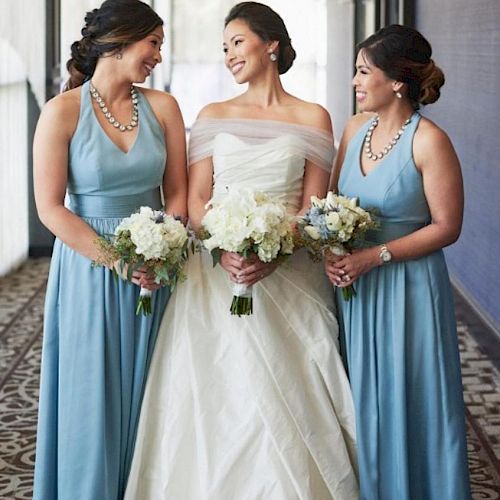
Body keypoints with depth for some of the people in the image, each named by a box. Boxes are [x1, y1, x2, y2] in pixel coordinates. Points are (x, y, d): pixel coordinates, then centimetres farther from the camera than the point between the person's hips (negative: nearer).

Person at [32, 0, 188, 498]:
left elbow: (177, 192, 4)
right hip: (89, 270, -3)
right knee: (94, 400, 6)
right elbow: (50, 208, -12)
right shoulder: (63, 111, -9)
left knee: (146, 399, 11)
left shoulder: (162, 107, 2)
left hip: (156, 270, 4)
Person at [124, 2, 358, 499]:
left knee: (286, 396, -2)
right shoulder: (213, 116, 10)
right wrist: (226, 250, -16)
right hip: (218, 272, 1)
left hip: (288, 276, -1)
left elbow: (314, 207, -1)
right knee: (219, 396, 0)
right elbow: (196, 199, 3)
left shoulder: (312, 118, 5)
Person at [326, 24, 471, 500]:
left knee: (405, 403, 5)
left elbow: (446, 227, -14)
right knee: (360, 401, 14)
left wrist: (374, 256, -19)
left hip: (406, 289, -6)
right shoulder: (356, 128, 5)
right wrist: (330, 250, -6)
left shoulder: (429, 141, -15)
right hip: (353, 285, 6)